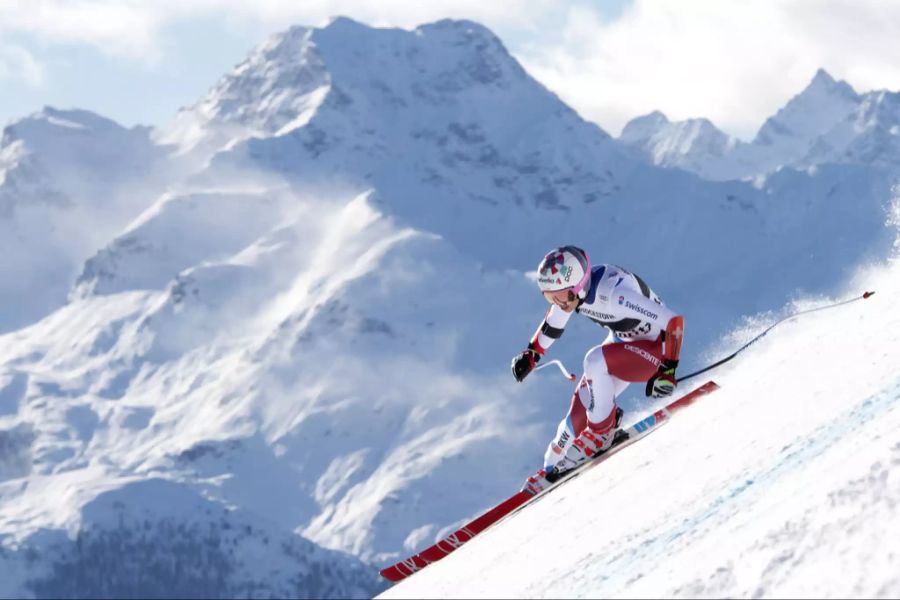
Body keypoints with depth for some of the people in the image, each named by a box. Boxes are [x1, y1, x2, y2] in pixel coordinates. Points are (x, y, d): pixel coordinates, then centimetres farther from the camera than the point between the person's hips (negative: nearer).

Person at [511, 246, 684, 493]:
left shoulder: (613, 294, -38)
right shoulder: (569, 288, -15)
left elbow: (673, 321, -34)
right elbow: (553, 322, 10)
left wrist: (667, 371, -34)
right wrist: (531, 354, 13)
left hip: (656, 349, -7)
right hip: (624, 343, 7)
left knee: (594, 360, -31)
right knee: (580, 408, -2)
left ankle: (602, 431, -14)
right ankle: (552, 470, 14)